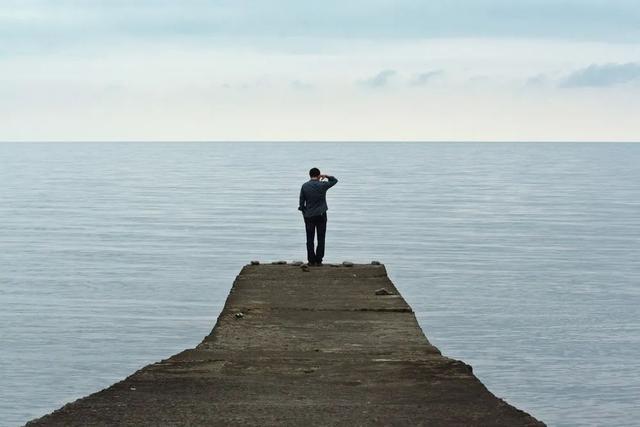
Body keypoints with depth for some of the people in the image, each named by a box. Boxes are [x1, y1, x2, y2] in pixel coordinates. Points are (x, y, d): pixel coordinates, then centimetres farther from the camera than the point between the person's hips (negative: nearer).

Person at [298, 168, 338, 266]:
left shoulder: (304, 186, -3)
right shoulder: (322, 185, -6)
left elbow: (301, 203, 0)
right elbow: (334, 180, 11)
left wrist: (304, 214, 10)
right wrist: (326, 176, 9)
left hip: (309, 216, 1)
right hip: (321, 215, -1)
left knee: (310, 239, 6)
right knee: (321, 239, 5)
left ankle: (311, 260, 3)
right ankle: (318, 260, 1)